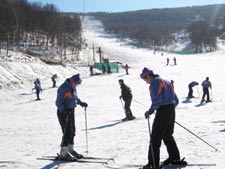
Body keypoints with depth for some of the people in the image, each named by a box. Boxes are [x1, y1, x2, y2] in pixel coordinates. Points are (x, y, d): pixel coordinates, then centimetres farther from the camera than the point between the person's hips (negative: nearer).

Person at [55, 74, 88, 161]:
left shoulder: (73, 87, 8)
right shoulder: (63, 88, -20)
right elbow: (58, 102, -22)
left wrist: (81, 103, 13)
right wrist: (63, 110, -32)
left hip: (71, 111, 10)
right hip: (64, 112, -9)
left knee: (72, 131, 15)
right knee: (67, 132, -11)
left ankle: (70, 149, 29)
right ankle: (63, 153, -4)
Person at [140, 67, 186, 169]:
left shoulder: (155, 82, -8)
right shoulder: (165, 82, 20)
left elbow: (157, 100, -20)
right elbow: (176, 100, 20)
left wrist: (150, 111, -11)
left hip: (162, 112, -9)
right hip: (171, 111, 9)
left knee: (155, 138, -5)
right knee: (168, 136, 21)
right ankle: (175, 158, 27)